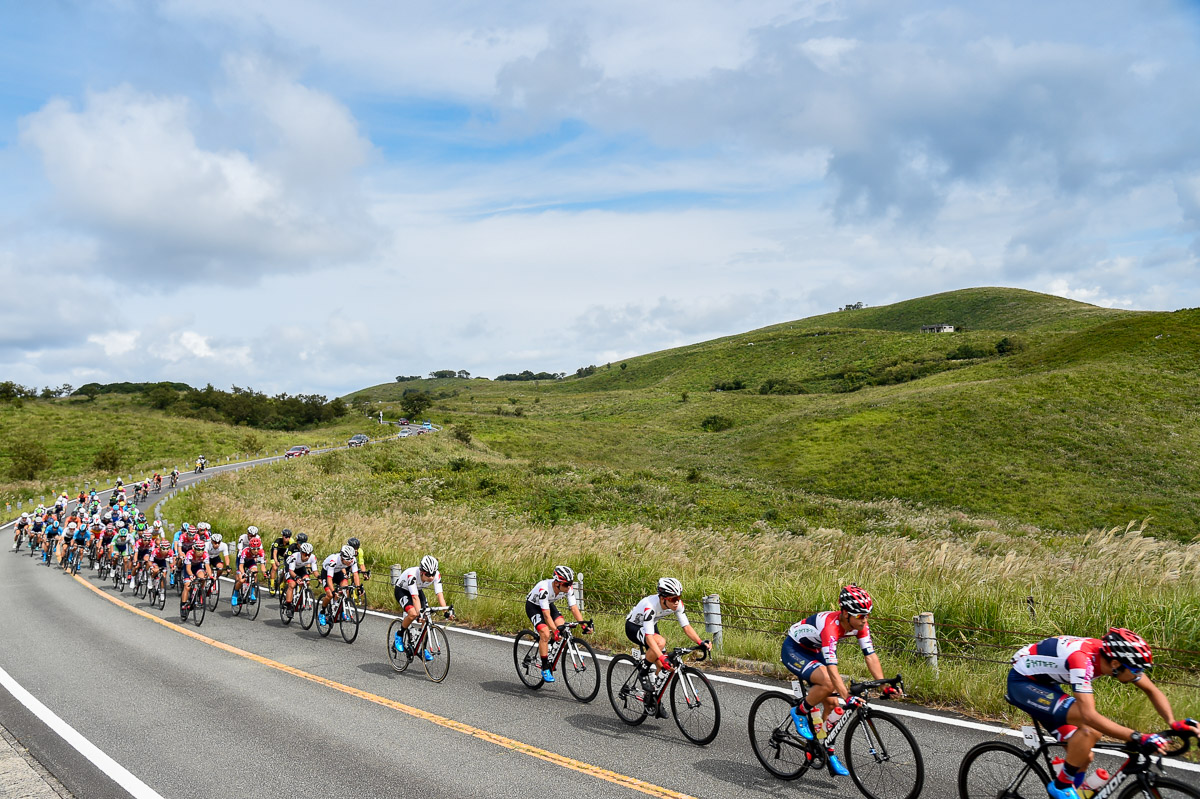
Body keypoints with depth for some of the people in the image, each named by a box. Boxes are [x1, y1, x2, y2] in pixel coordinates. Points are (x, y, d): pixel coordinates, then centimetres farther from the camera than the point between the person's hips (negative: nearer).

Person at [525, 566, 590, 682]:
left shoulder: (569, 588, -23)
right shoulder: (544, 589, -39)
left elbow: (574, 608, -21)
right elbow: (546, 615, -38)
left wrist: (584, 625, -31)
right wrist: (555, 631, -46)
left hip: (548, 604, 6)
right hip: (533, 606, -6)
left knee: (562, 628, -16)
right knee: (545, 634, -24)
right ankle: (545, 668, -10)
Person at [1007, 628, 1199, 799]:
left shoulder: (1114, 654, -11)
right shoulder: (1082, 660, -36)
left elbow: (1151, 690, 1)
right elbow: (1090, 715, -42)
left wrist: (1173, 722, -14)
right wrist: (1138, 738, -45)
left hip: (1044, 683, 9)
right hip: (1021, 681, -9)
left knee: (1084, 756, 4)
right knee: (1091, 728, -26)